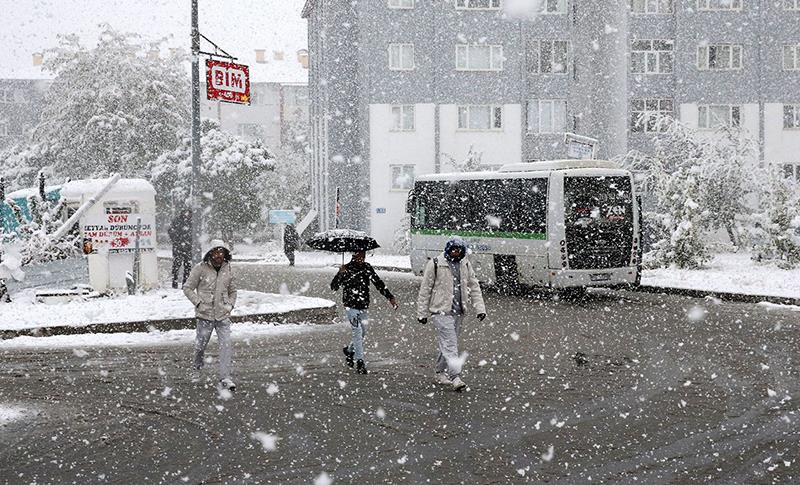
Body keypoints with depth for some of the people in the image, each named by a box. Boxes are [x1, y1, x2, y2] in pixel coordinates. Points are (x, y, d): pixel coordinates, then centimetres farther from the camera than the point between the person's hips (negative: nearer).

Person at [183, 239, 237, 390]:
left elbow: (232, 291, 20)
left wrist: (230, 305, 6)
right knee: (201, 344, 10)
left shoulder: (227, 270, 6)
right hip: (205, 315, -2)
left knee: (226, 344, -8)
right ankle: (198, 363, 42)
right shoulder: (201, 268, -7)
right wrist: (199, 303, -9)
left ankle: (225, 378, -6)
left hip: (223, 315, 2)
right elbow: (187, 288, -1)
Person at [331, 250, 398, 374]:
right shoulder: (347, 269, -10)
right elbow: (334, 287, -14)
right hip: (351, 306, -5)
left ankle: (349, 350, 39)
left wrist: (390, 297, 2)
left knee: (363, 332, 12)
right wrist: (340, 274, -33)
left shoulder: (367, 268, 4)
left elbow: (378, 283, 9)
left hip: (363, 306, 5)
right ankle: (360, 362, -5)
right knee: (358, 332, -11)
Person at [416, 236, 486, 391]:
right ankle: (455, 377, -16)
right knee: (450, 344, -13)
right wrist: (422, 313, -3)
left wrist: (479, 308, 1)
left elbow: (474, 287, 12)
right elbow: (425, 290, -2)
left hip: (459, 312, 6)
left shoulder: (465, 264, 9)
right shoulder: (435, 264, -6)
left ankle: (440, 373, 27)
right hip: (441, 311, -6)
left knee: (448, 343, 14)